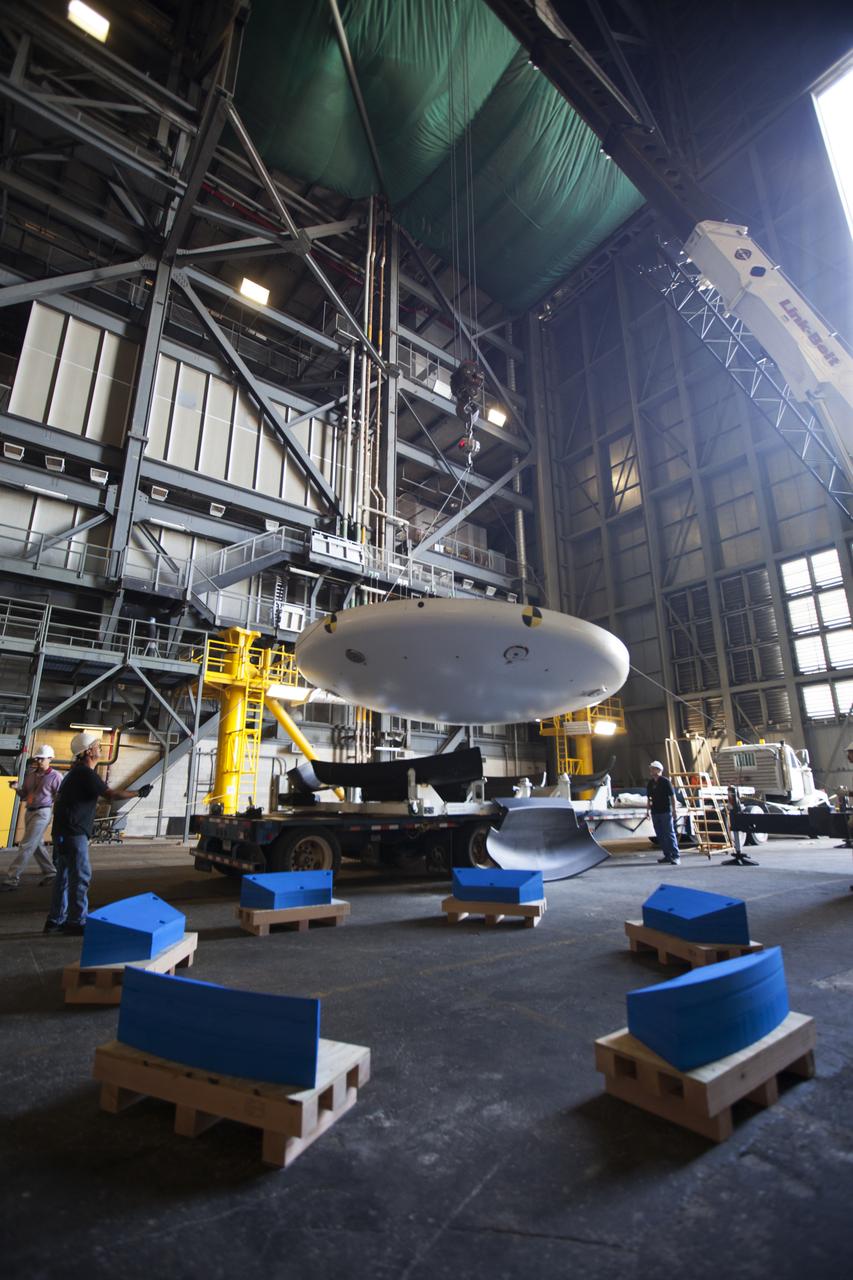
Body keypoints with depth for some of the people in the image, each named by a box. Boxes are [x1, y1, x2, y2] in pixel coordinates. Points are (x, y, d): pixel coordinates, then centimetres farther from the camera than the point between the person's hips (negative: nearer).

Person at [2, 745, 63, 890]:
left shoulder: (55, 776, -10)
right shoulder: (30, 774, 8)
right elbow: (24, 795, 15)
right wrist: (17, 788, -3)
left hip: (42, 813, -8)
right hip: (29, 812, 8)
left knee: (26, 846, -7)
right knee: (37, 845, 15)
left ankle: (11, 880, -3)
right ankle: (50, 873, 27)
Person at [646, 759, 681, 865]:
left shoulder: (665, 781, -7)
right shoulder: (650, 783, 10)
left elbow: (672, 796, -7)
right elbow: (649, 798, 17)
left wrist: (674, 810, -9)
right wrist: (648, 810, 13)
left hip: (666, 812, -6)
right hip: (655, 812, 6)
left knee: (670, 834, -7)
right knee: (660, 835, 9)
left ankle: (676, 856, -5)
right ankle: (667, 855, 17)